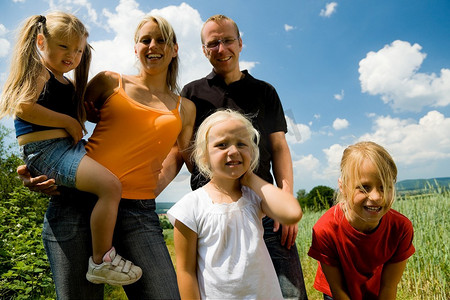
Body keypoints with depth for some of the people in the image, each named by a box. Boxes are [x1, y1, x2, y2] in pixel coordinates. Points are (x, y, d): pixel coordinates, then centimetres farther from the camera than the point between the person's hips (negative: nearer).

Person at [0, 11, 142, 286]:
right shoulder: (37, 71, -2)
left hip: (70, 147, 10)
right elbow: (23, 108, -18)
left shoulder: (67, 82, 22)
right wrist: (69, 122, -13)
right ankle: (102, 261, -15)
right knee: (110, 185, -26)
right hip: (46, 150, -10)